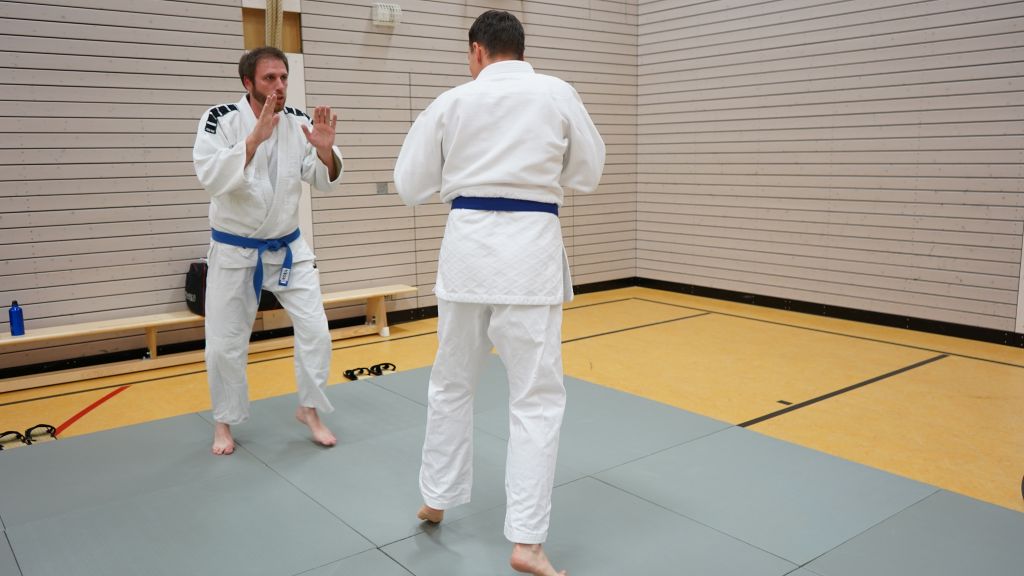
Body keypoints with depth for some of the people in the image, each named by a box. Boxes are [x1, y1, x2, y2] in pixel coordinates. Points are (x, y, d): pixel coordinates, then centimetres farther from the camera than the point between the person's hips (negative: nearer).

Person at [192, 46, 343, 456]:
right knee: (225, 343, 6)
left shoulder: (298, 122, -5)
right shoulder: (220, 119, -15)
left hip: (287, 247, 3)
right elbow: (210, 176, -28)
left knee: (315, 330, 0)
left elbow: (324, 182, -6)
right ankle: (224, 422, 28)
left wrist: (325, 150, -27)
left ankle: (309, 409, 22)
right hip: (234, 250, -2)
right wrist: (254, 138, -39)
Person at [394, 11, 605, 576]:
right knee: (537, 396, 3)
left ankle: (437, 499, 35)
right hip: (529, 247, -2)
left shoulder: (453, 101, 6)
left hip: (467, 243, 2)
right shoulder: (558, 94, 3)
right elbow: (588, 172, 13)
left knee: (451, 381, 20)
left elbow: (409, 184, 10)